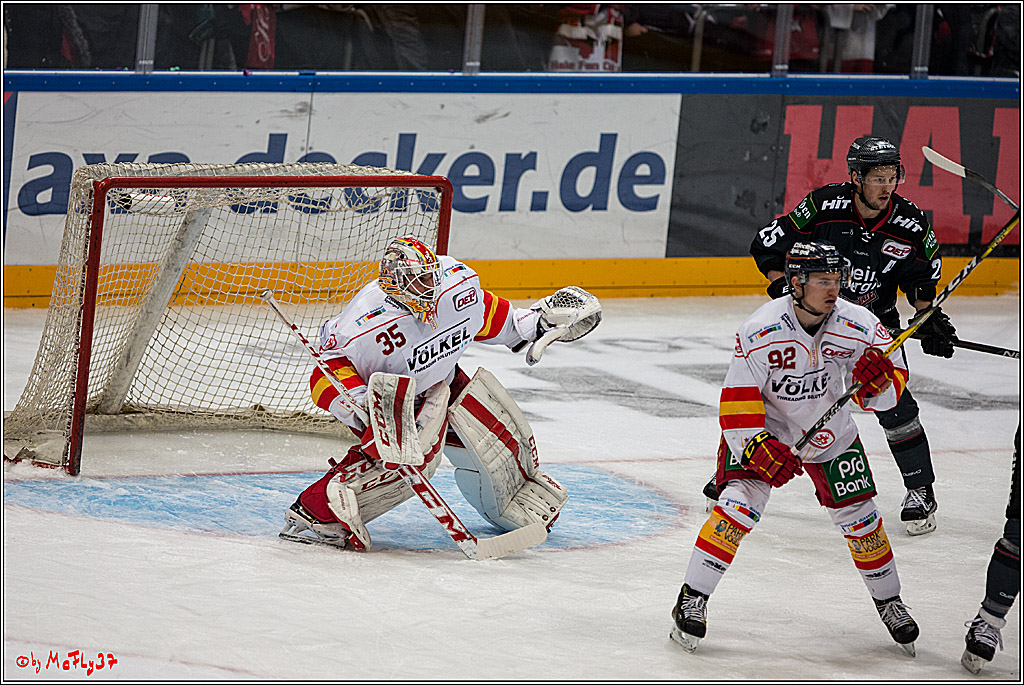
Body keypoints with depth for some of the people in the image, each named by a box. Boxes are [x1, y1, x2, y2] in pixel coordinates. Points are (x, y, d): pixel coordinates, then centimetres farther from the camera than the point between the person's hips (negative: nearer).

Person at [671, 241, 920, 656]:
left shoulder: (857, 326, -21)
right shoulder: (761, 332, -29)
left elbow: (889, 393, -13)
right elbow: (737, 401, -24)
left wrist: (879, 380, -37)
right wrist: (759, 448, -37)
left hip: (829, 430, 3)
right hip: (764, 427, -3)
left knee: (858, 518, 4)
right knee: (740, 504, -20)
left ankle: (889, 602, 27)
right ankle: (692, 599, -10)